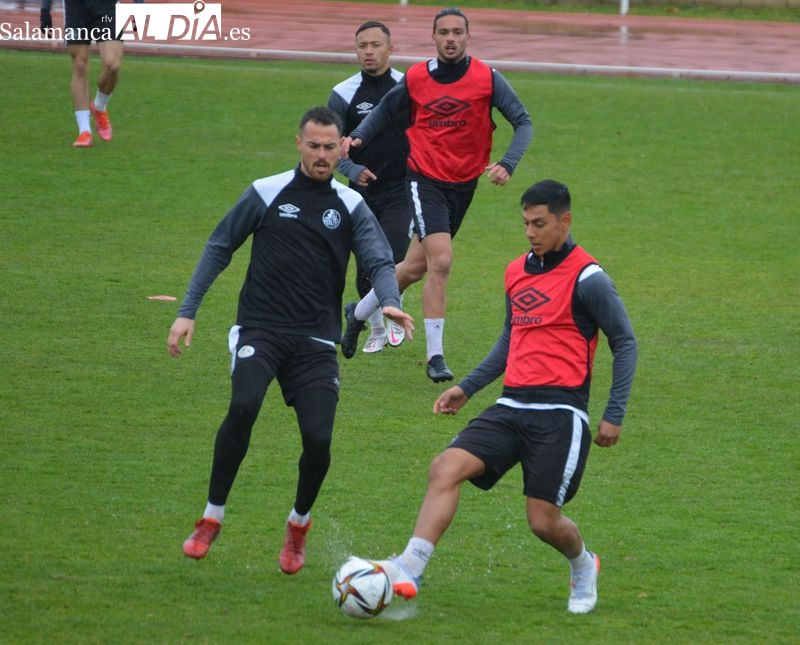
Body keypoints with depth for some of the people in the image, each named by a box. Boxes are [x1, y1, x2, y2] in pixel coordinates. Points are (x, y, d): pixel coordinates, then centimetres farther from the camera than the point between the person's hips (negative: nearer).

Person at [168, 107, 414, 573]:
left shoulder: (351, 207, 7)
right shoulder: (266, 193, 4)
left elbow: (380, 262, -3)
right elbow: (219, 249, 10)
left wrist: (391, 302, -26)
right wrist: (188, 312, 4)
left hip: (316, 341, 1)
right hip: (259, 329, -1)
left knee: (318, 439, -12)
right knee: (244, 406, -29)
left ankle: (299, 524, 20)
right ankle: (212, 518, -14)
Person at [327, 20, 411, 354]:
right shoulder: (343, 94, -4)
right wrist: (352, 170, -19)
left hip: (400, 192, -1)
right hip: (362, 193, 1)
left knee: (392, 261, -16)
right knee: (365, 269, 5)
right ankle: (376, 329, 28)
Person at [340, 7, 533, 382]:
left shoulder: (487, 79, -7)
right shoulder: (415, 78, -3)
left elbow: (523, 122, -7)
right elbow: (386, 109, 14)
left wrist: (507, 164, -23)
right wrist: (357, 137, -3)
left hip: (464, 183, 2)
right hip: (425, 179, -2)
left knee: (415, 267, 10)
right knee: (440, 261, -18)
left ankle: (359, 313, 33)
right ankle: (434, 356, -10)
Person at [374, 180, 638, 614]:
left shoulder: (587, 279, -7)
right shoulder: (517, 272, 14)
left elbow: (625, 343, -3)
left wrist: (614, 416, -7)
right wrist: (466, 388, 21)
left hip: (560, 412, -6)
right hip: (512, 407, 6)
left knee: (543, 521, -5)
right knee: (447, 467, -16)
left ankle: (583, 566, 29)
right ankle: (409, 570, -23)